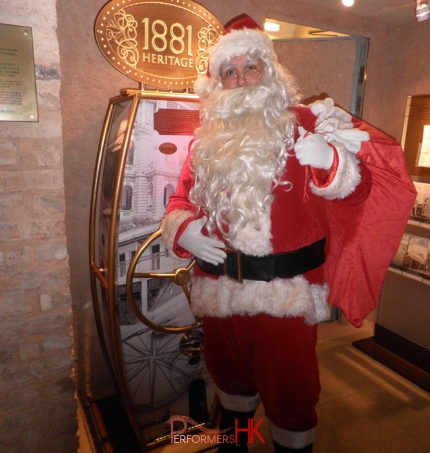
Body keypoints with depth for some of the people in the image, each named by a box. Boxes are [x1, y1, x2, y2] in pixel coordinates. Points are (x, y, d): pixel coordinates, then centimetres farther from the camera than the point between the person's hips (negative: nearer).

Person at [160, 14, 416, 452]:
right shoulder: (207, 139, 7)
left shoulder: (302, 123, -5)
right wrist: (183, 230, -7)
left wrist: (328, 160, -30)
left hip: (285, 286, -4)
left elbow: (355, 190, -10)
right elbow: (182, 197, 12)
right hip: (220, 285, 5)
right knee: (229, 368, 25)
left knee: (289, 381, 11)